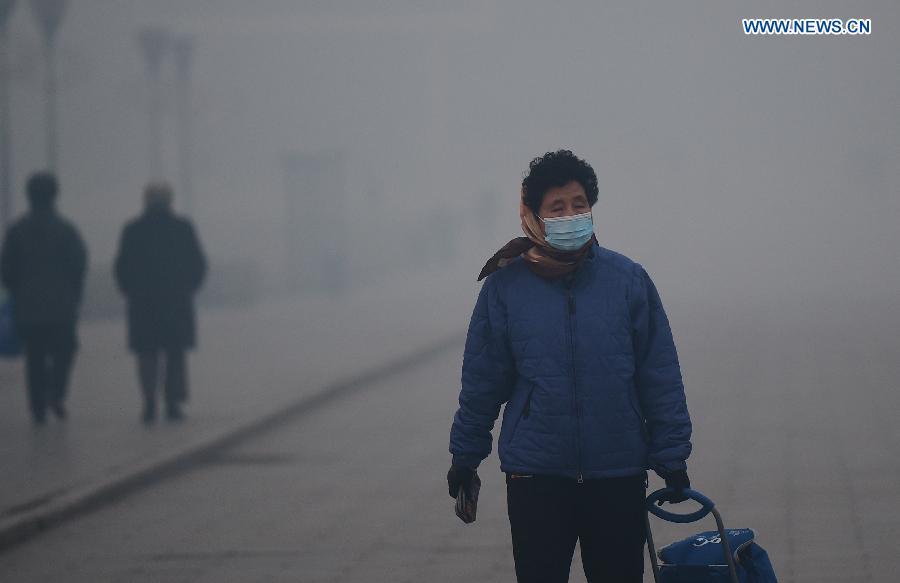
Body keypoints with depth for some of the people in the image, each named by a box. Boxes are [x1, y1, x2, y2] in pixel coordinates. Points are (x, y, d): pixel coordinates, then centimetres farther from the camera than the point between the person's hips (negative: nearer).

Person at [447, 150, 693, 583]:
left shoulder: (628, 280, -3)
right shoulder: (505, 287, -3)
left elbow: (661, 378, 0)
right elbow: (482, 381, 6)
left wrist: (672, 458, -1)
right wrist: (465, 457, 11)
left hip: (618, 478, 0)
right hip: (535, 478, 0)